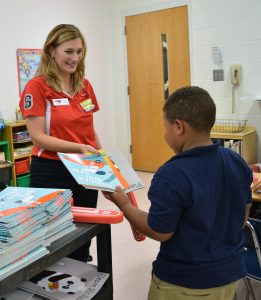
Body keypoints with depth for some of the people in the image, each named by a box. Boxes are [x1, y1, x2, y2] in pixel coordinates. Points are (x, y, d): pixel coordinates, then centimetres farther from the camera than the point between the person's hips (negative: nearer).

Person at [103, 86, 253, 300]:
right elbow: (244, 214, 6)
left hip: (185, 282, -5)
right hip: (231, 271, 6)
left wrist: (123, 203, -7)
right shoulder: (237, 162, -7)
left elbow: (160, 232, -20)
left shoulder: (172, 175, -28)